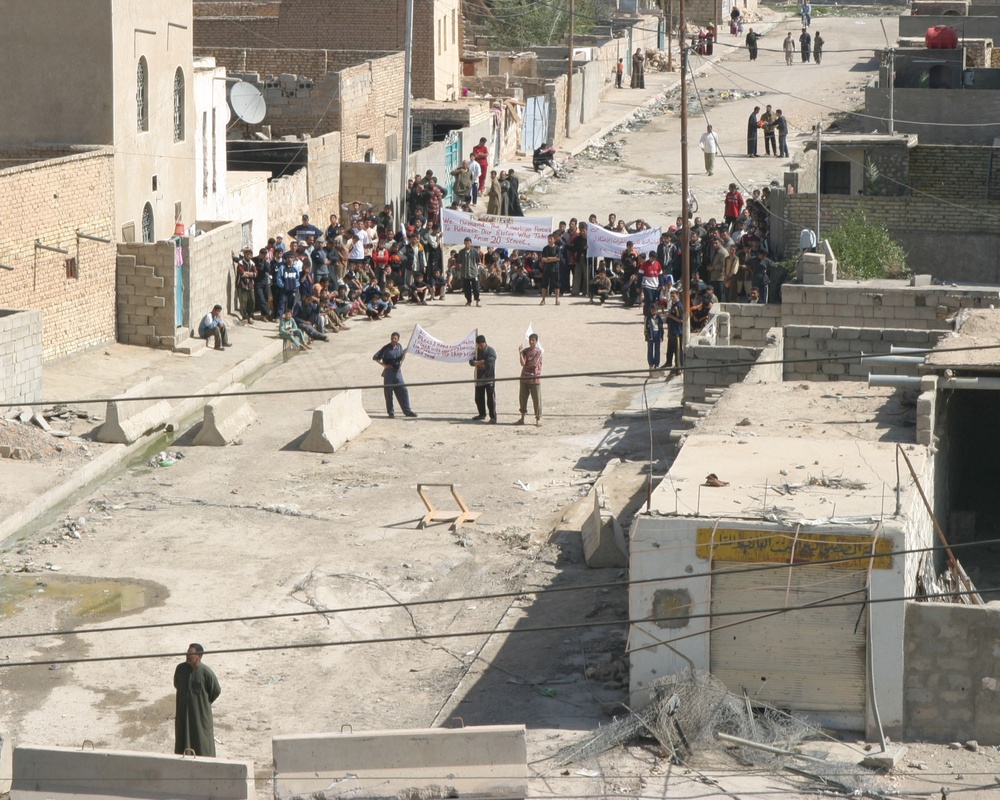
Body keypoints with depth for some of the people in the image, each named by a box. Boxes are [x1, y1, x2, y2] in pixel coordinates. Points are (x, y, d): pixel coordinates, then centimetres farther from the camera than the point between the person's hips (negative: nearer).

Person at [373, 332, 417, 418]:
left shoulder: (399, 347, 7)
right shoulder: (386, 348, -7)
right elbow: (375, 358, -8)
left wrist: (404, 352, -1)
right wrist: (384, 365, -15)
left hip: (398, 372, 4)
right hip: (388, 372, -4)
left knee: (403, 391, 1)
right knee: (388, 392, 0)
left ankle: (407, 411, 6)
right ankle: (390, 412, 9)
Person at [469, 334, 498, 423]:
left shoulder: (491, 351, -10)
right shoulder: (476, 350, 9)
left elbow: (489, 363, -24)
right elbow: (471, 362, 0)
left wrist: (478, 363, -11)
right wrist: (482, 362, -18)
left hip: (489, 378, -6)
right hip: (479, 378, 6)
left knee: (491, 398, -9)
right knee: (479, 398, 14)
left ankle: (493, 417, -6)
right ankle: (482, 414, 30)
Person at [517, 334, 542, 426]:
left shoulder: (538, 351, -5)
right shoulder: (525, 350, 6)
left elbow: (534, 365, -12)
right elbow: (522, 363, -8)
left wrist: (526, 365, 2)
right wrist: (520, 353, -17)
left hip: (535, 379, -4)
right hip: (524, 378, 4)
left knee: (536, 399, -2)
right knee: (522, 398, 8)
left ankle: (538, 419, 3)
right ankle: (522, 418, 18)